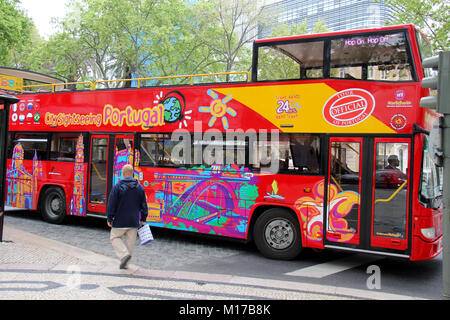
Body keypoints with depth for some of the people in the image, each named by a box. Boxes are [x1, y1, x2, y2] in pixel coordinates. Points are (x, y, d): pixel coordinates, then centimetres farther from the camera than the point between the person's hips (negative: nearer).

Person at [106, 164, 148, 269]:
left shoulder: (118, 186, -11)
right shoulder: (139, 187, 4)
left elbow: (111, 204, -8)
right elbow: (144, 205, 8)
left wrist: (109, 219, 1)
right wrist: (143, 219, 16)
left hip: (120, 221, -4)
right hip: (134, 222, 4)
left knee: (115, 237, 12)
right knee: (130, 241, 10)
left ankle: (124, 254, -9)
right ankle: (125, 264, 17)